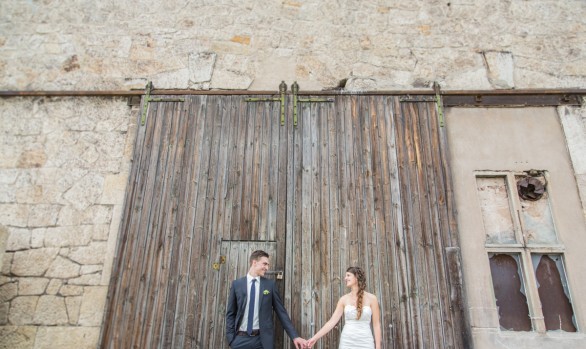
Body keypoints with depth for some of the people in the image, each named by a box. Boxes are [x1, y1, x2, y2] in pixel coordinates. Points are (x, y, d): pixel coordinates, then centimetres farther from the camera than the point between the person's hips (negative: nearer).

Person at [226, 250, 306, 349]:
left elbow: (281, 312, 1)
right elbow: (230, 313, 5)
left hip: (263, 339, 0)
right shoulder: (237, 284, 2)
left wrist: (294, 336, -4)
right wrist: (230, 337, -3)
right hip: (241, 338, 0)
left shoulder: (270, 284, 1)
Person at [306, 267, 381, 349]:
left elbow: (376, 325, -1)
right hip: (346, 342, 2)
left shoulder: (371, 298, -4)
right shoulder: (344, 299, 1)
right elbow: (332, 321, -2)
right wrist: (315, 338, -8)